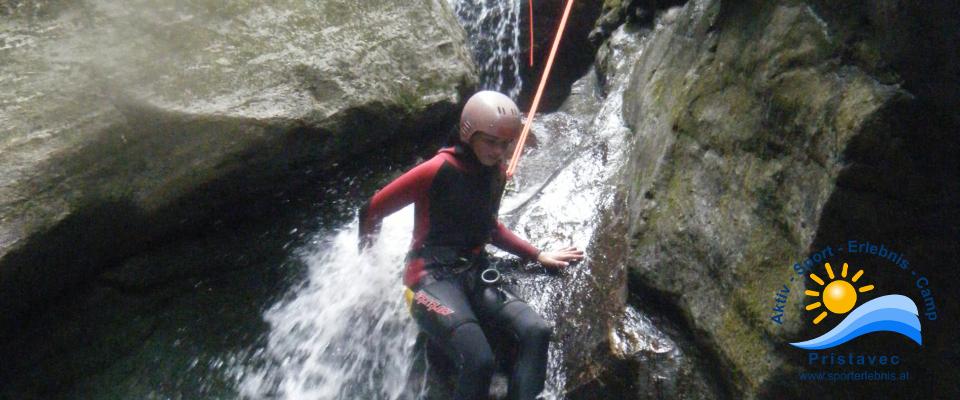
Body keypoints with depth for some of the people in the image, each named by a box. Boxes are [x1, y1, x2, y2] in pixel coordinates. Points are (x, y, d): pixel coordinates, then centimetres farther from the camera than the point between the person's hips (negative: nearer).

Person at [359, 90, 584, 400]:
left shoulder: (495, 173, 10)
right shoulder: (436, 171, -11)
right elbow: (371, 211, -2)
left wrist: (538, 255, 21)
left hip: (474, 272, 6)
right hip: (433, 275, -6)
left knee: (536, 331, -21)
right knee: (479, 361, -29)